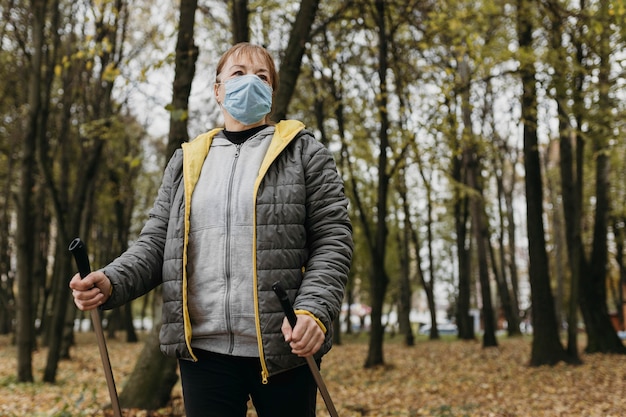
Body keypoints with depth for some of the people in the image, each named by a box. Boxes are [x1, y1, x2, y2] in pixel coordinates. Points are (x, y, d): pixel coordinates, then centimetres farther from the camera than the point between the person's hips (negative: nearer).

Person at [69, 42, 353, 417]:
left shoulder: (303, 151, 5)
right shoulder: (187, 160, 14)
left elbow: (333, 238, -2)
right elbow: (158, 242, 12)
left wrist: (314, 310, -17)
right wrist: (112, 282, -8)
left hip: (284, 348, -2)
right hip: (203, 349, 3)